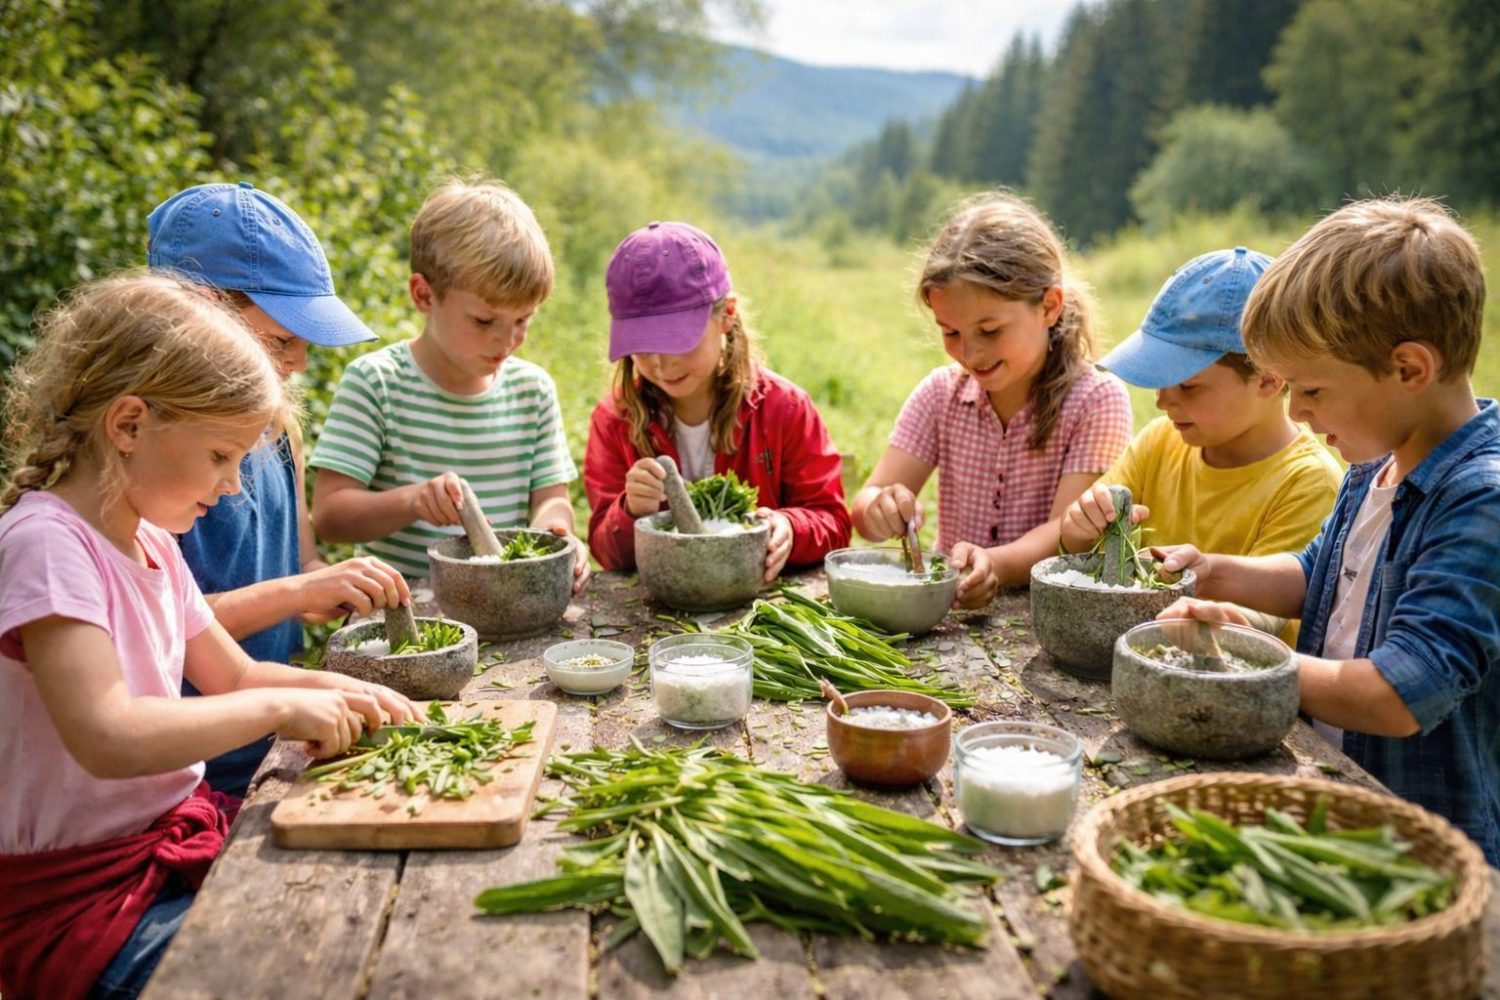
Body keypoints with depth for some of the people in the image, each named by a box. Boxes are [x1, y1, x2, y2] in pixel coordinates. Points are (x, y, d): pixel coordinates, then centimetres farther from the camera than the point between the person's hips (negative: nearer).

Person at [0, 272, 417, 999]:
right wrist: (281, 706, -24)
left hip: (177, 833, 8)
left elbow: (232, 675, 18)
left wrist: (330, 690, 0)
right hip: (84, 901, -8)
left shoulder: (152, 543, 7)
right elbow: (109, 737, -34)